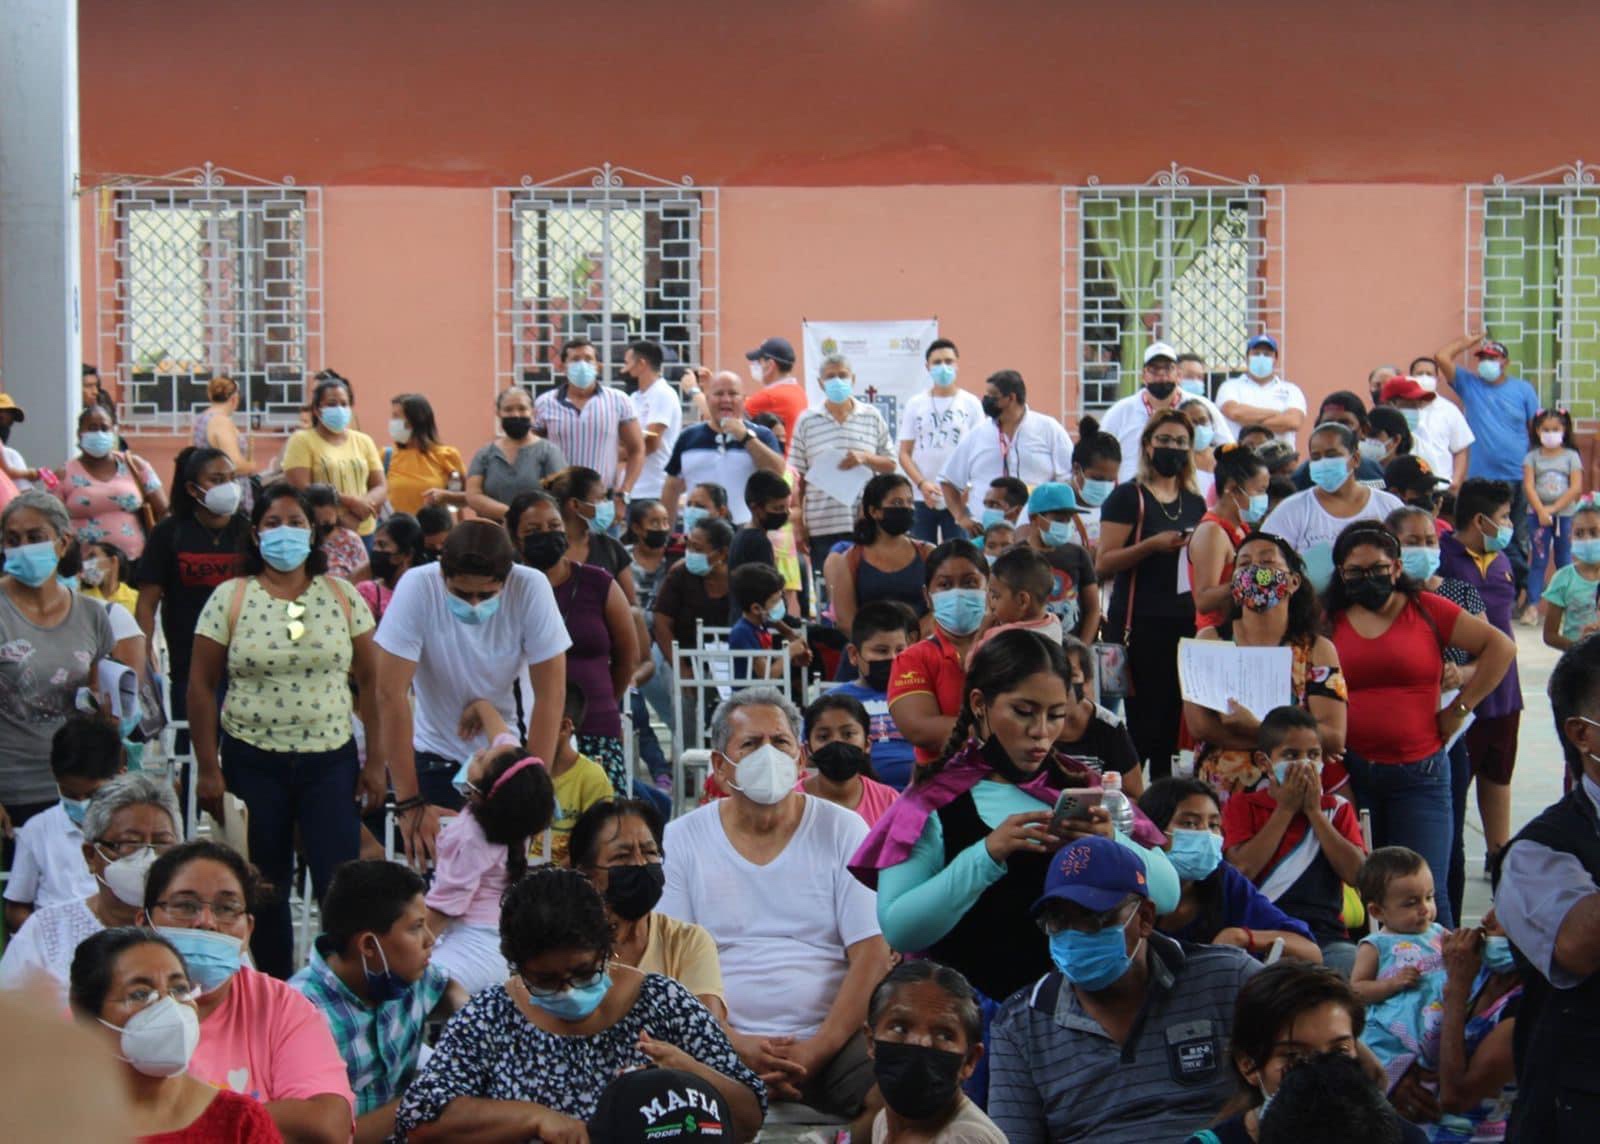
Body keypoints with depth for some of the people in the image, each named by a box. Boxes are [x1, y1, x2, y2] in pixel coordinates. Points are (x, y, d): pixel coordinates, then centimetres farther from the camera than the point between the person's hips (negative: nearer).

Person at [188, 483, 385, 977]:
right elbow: (201, 686, 1)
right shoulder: (229, 599, 0)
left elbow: (370, 681, 6)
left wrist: (376, 760, 2)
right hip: (253, 763, 0)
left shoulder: (342, 596, 4)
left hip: (331, 759, 0)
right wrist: (208, 769, -3)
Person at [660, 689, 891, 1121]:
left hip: (832, 1040, 1)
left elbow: (872, 957, 0)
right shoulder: (682, 839, 6)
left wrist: (817, 1050, -12)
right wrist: (736, 1046, -14)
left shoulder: (842, 830, 6)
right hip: (726, 1045, -1)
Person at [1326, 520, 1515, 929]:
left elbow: (1500, 647, 3)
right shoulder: (1329, 622, 7)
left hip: (1419, 774, -2)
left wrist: (1460, 708, 0)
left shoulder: (1426, 609, 3)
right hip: (1350, 772, 2)